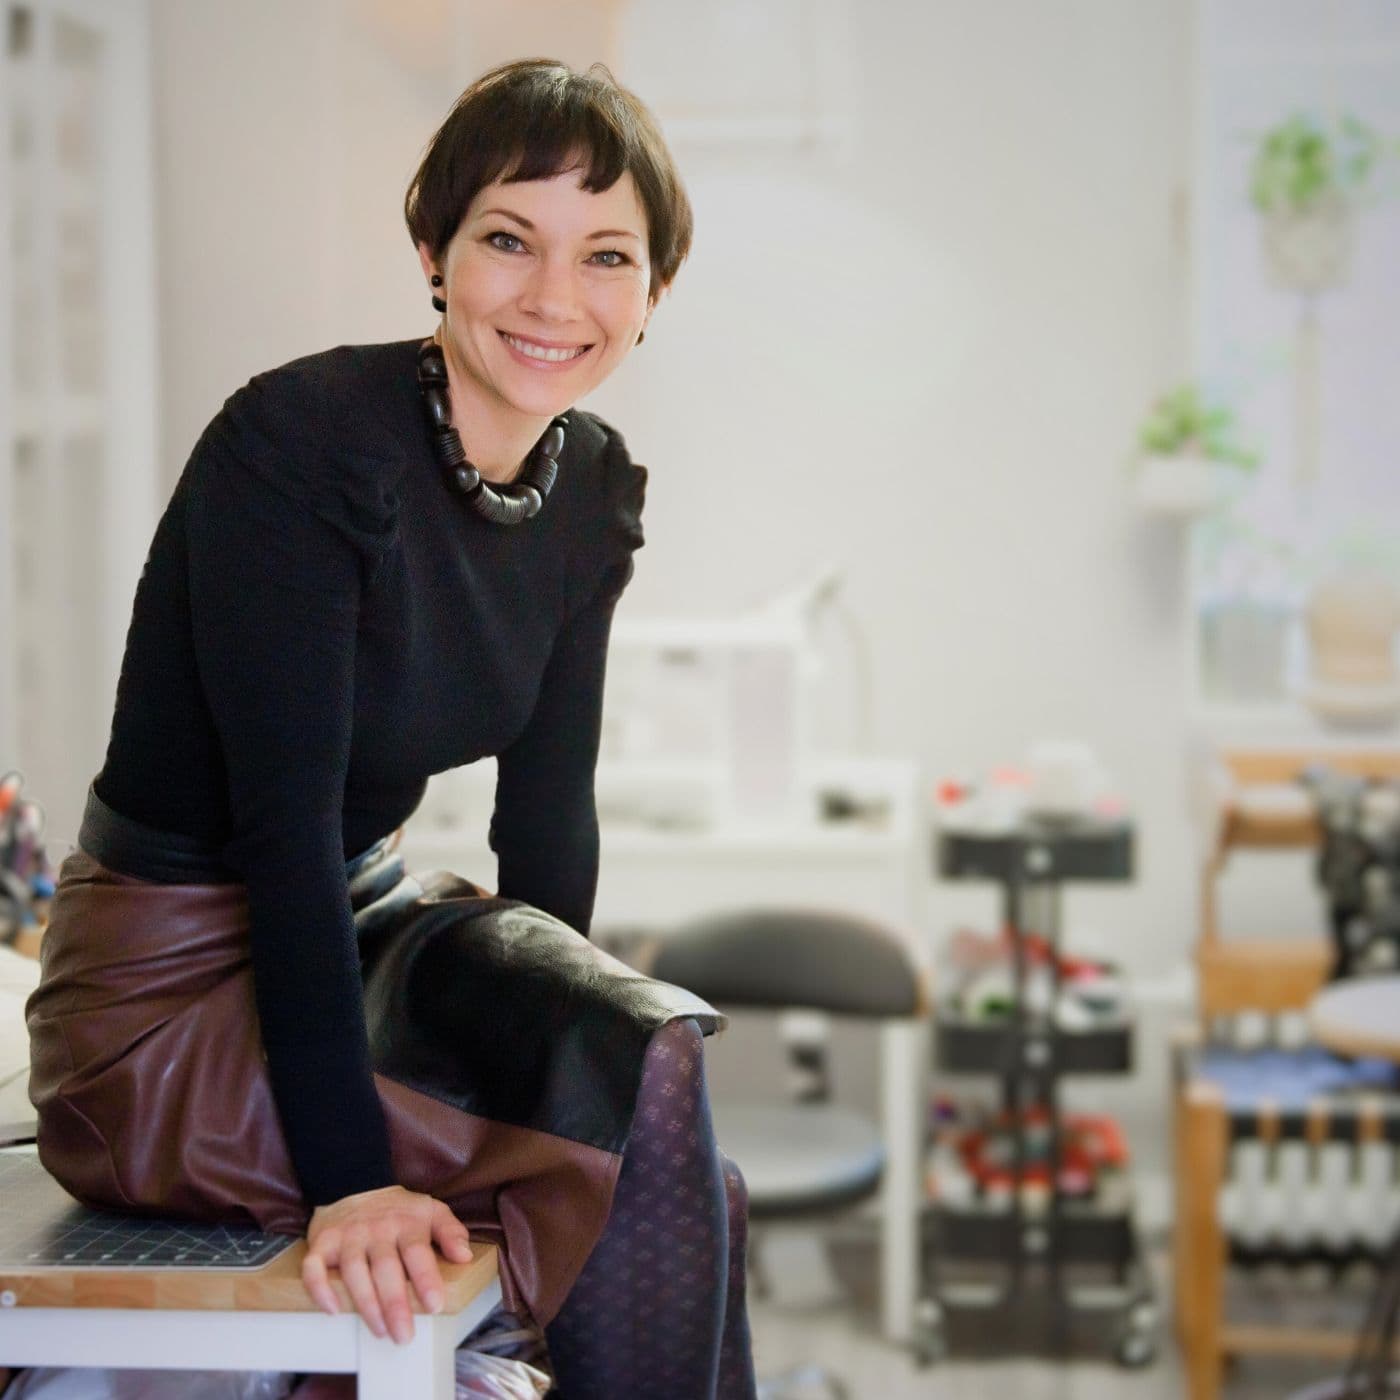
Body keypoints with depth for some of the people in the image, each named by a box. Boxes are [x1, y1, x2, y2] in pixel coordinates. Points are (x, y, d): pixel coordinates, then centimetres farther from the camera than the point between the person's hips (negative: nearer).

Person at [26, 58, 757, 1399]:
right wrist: (348, 1179, -29)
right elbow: (283, 819, -25)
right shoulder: (300, 443, -21)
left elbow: (548, 819, 8)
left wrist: (567, 1014, -2)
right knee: (650, 1108, -24)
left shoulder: (594, 492, 2)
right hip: (169, 988, -7)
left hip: (358, 926, 7)